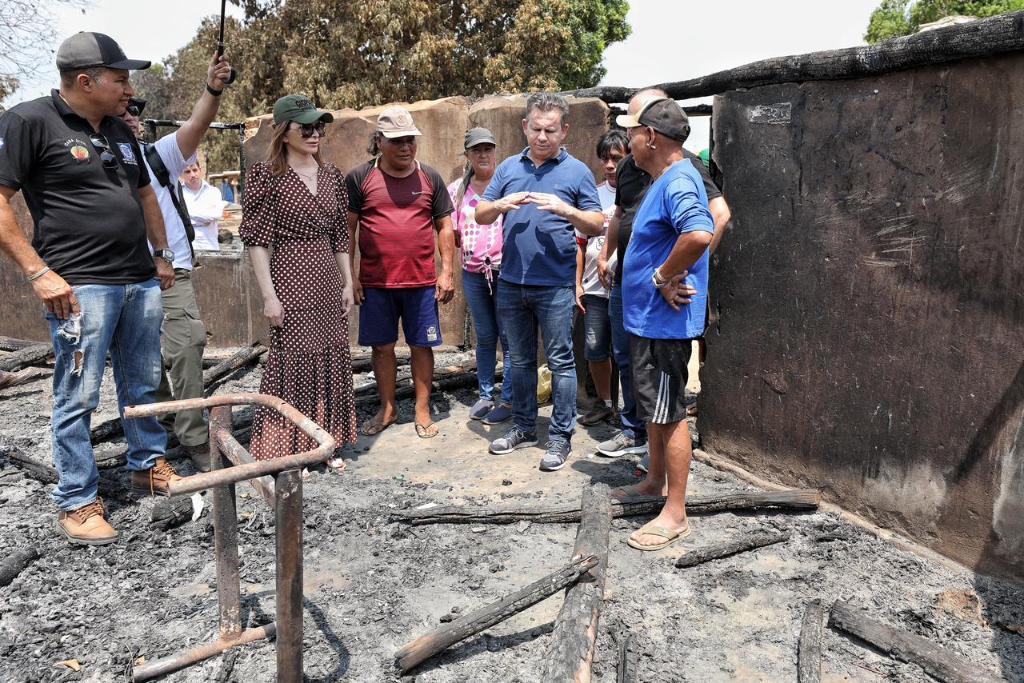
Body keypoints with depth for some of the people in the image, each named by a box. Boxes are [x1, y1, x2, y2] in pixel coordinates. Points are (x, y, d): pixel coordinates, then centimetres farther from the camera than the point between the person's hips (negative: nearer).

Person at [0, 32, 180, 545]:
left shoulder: (120, 132, 14)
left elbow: (145, 195, 26)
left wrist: (163, 255, 21)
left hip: (141, 282, 7)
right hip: (81, 287, -7)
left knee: (142, 386, 15)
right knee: (77, 397, 0)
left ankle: (149, 467, 32)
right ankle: (77, 504, 11)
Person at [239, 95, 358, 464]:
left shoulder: (331, 175, 10)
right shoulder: (267, 175, -6)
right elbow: (257, 239, -8)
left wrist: (347, 283, 10)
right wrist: (268, 294, -14)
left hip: (327, 281, 6)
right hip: (290, 279, -5)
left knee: (331, 359, 9)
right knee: (293, 360, -1)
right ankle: (288, 449, 14)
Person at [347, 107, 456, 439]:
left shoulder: (430, 177, 5)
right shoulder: (359, 177, 1)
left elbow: (444, 227, 8)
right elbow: (348, 229, 2)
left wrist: (446, 272, 0)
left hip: (422, 282, 1)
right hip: (375, 283, 0)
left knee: (421, 346, 6)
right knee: (382, 346, 10)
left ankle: (423, 410, 19)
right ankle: (387, 409, 25)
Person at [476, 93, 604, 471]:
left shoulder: (577, 171, 0)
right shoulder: (508, 168, 10)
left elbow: (598, 225, -2)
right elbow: (481, 215, 9)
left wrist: (565, 209, -19)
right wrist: (501, 205, -12)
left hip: (555, 285, -4)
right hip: (511, 281, 4)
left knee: (560, 361, 2)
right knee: (520, 359, 14)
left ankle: (561, 436, 12)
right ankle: (523, 426, 28)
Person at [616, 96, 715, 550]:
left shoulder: (678, 182, -20)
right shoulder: (664, 180, 14)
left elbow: (699, 235, -38)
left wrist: (663, 277, -25)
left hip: (664, 321, -11)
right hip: (647, 318, 11)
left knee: (669, 413, -2)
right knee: (654, 407, 21)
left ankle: (675, 514, 9)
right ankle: (655, 481, 39)